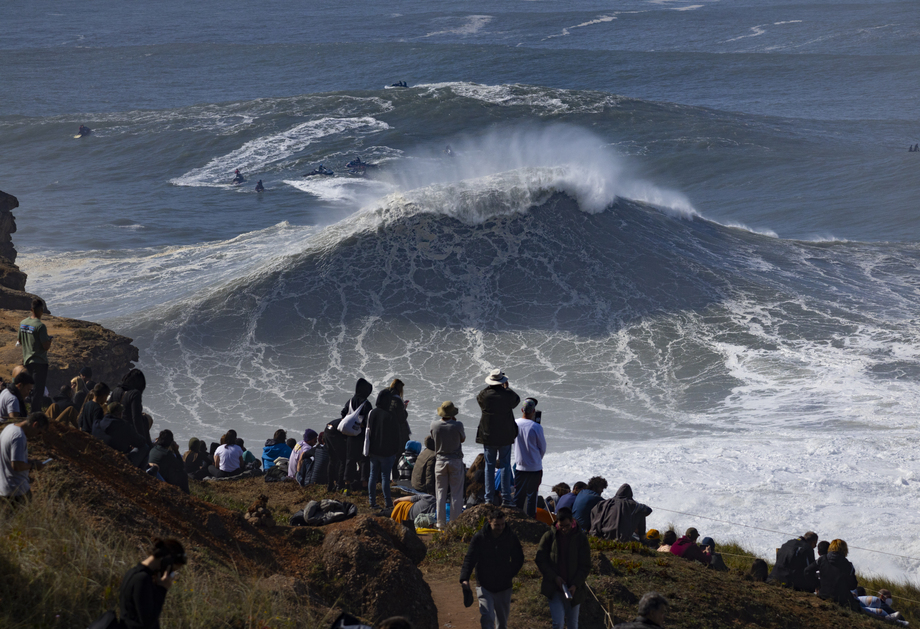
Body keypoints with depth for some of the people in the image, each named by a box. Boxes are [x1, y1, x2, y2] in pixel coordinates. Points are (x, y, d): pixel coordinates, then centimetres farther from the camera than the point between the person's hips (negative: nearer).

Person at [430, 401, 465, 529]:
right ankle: (455, 522, 2)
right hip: (455, 461, -2)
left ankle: (441, 523, 9)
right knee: (456, 494, 3)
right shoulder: (458, 425, -15)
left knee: (441, 493, 8)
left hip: (440, 461, 2)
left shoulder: (435, 425, -8)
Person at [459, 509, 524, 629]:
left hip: (504, 587, 3)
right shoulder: (479, 537, -13)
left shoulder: (511, 537, -6)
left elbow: (518, 559, 9)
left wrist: (511, 574, -1)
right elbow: (469, 559, -13)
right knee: (487, 618, -17)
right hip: (484, 586, -3)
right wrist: (465, 578, -25)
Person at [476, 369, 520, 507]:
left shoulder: (484, 395, -9)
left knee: (489, 466, 7)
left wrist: (488, 387, 19)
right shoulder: (508, 395, -9)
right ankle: (506, 498, 3)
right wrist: (507, 388, 22)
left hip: (488, 436, 1)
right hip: (505, 436, -1)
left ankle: (489, 498, 6)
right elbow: (516, 401, 12)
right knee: (505, 466, 5)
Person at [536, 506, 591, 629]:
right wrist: (554, 577, -12)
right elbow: (540, 560, 0)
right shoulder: (549, 537, -4)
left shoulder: (581, 538, -4)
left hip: (574, 589, 1)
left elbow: (585, 566, -1)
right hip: (554, 589, -1)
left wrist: (575, 585, -14)